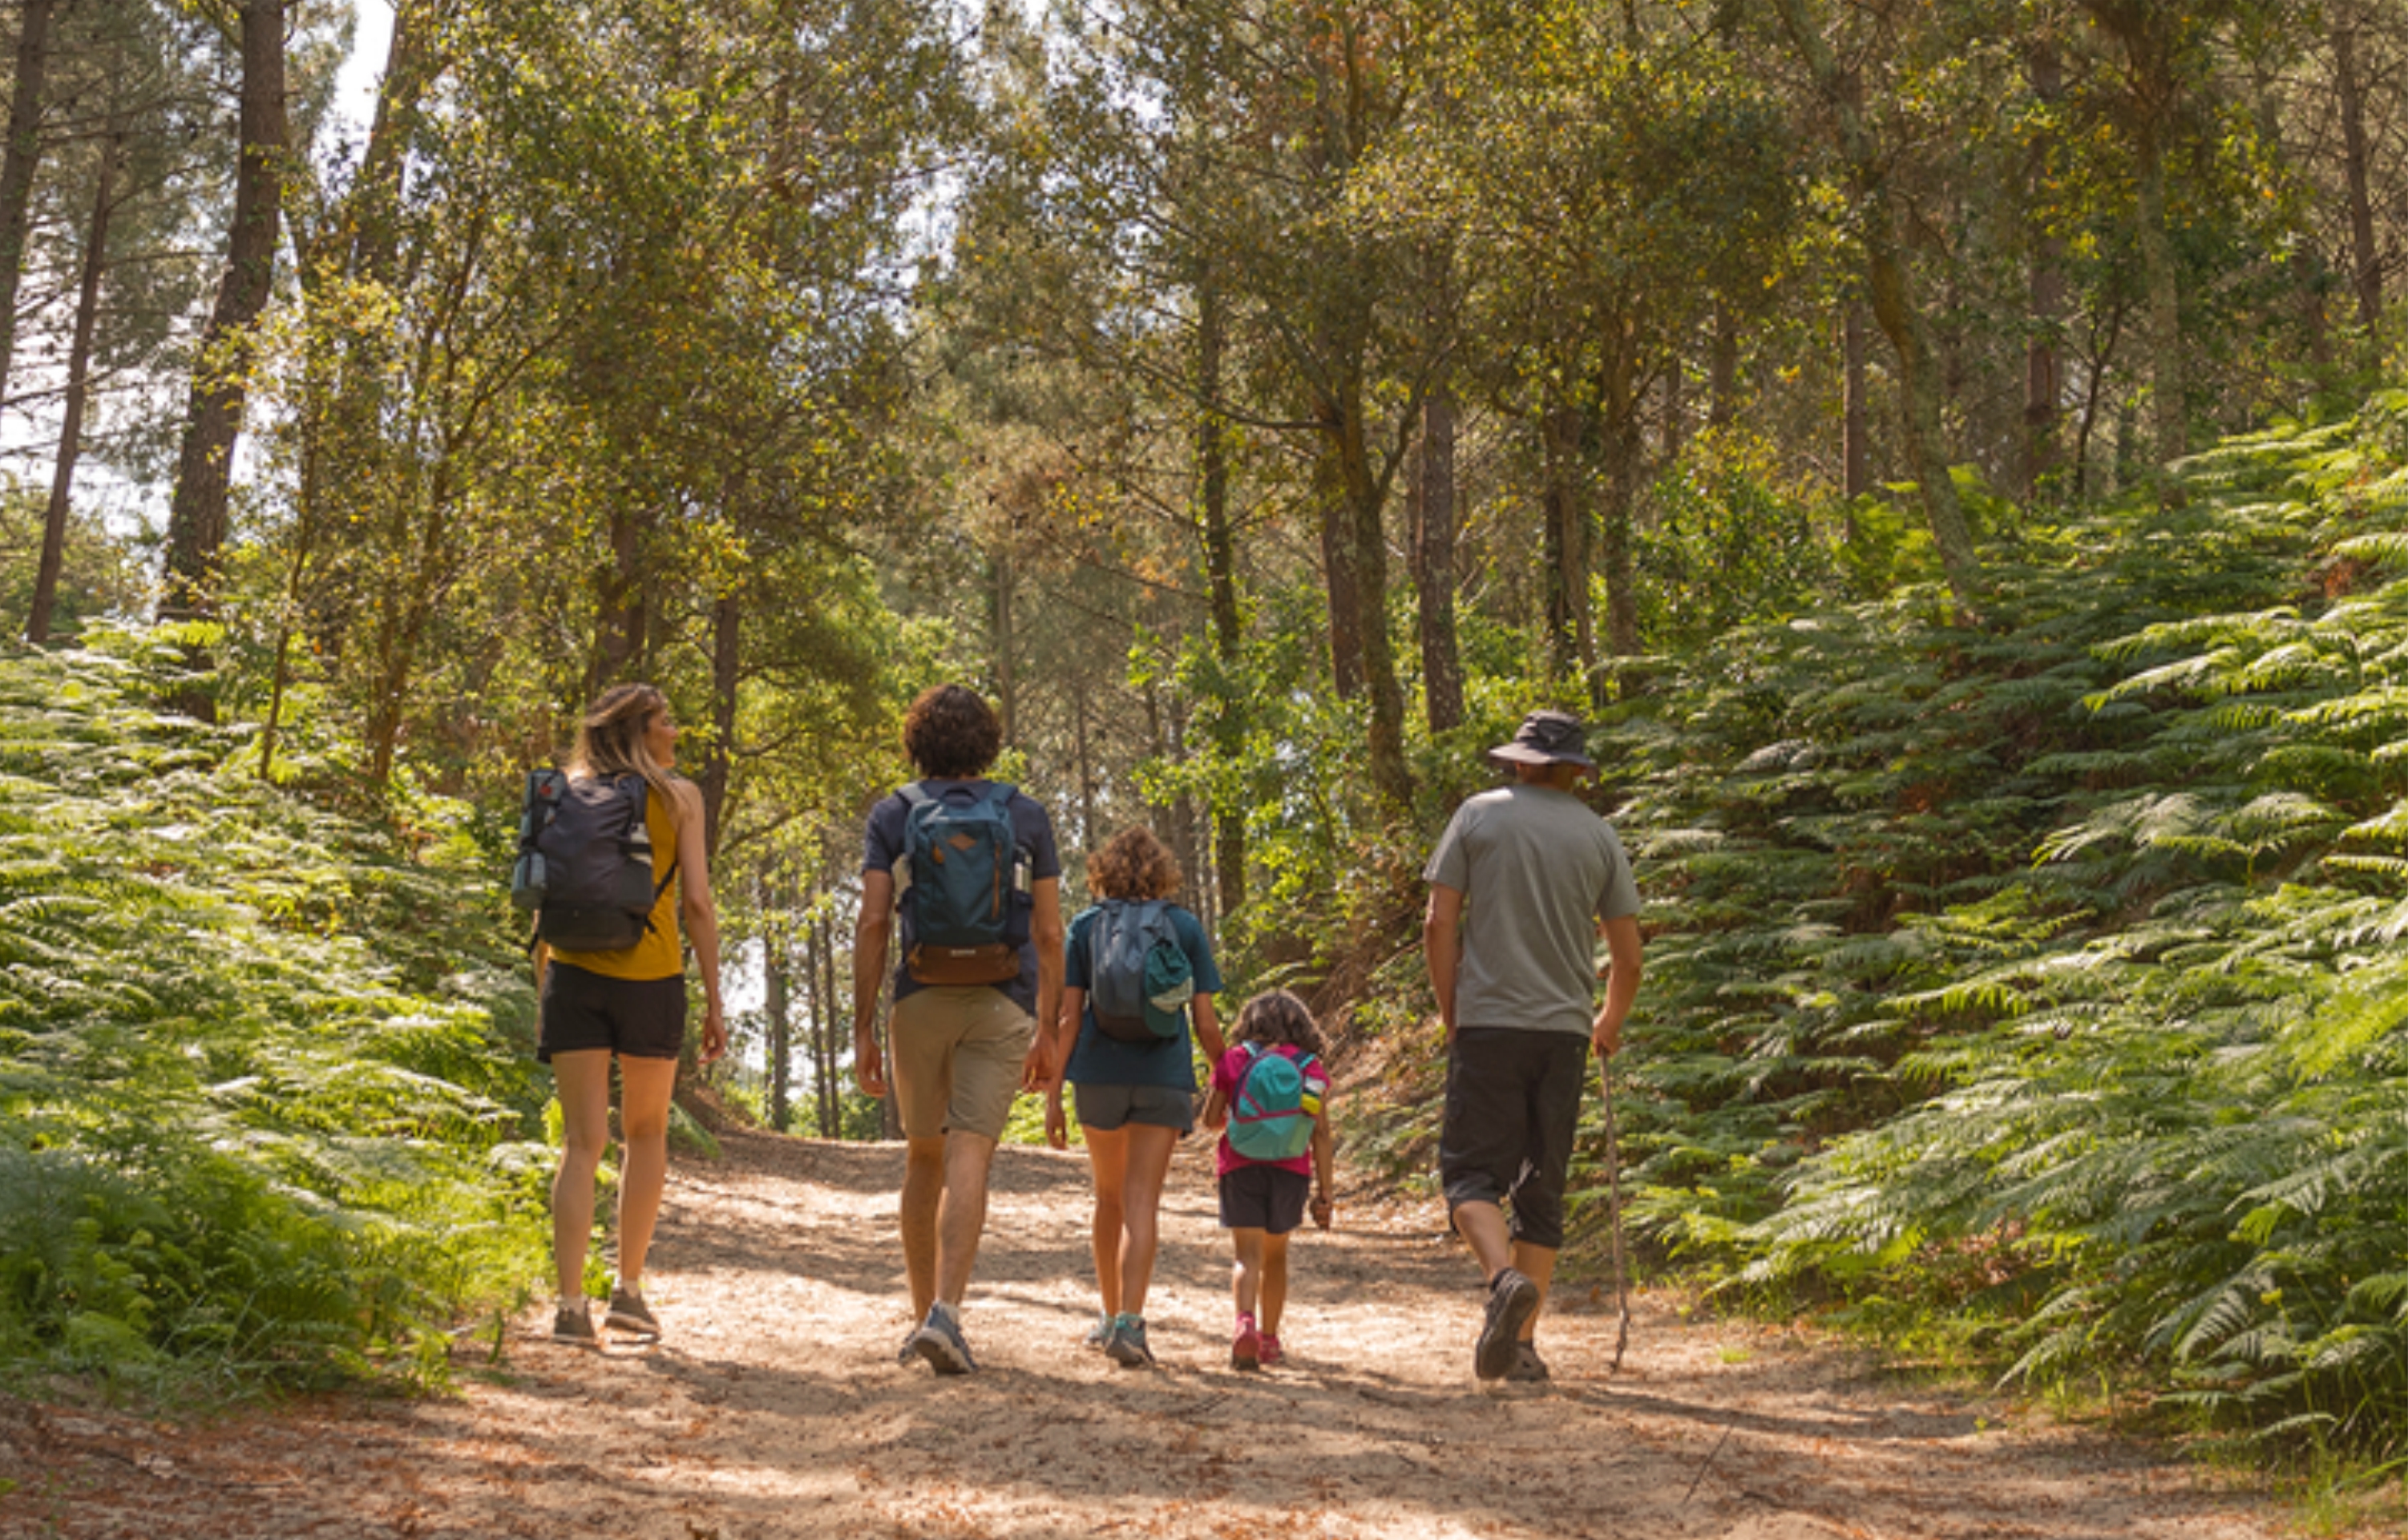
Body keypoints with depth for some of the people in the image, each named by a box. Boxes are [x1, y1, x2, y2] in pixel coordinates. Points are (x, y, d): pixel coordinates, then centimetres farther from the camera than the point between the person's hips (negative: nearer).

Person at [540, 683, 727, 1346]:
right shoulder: (679, 797, 2)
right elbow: (696, 902, -4)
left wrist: (543, 994, 13)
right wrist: (713, 1000, 0)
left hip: (576, 971, 2)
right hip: (651, 974, -2)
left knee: (582, 1141, 0)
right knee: (646, 1133, 17)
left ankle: (571, 1306, -9)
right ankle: (628, 1288, 15)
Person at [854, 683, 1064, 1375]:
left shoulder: (893, 814, 5)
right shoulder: (1026, 817, 7)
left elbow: (872, 923, -2)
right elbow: (1048, 934, 5)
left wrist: (862, 1028, -1)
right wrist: (1046, 1031, 11)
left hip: (920, 1000, 1)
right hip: (1000, 1005, -1)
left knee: (923, 1156, 15)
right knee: (969, 1158, -8)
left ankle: (923, 1314, 19)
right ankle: (945, 1313, -24)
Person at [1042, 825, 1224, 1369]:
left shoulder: (1086, 926, 4)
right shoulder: (1185, 927, 5)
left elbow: (1068, 1015, -2)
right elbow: (1205, 1021, 3)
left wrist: (1053, 1095, 0)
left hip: (1100, 1075, 1)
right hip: (1164, 1076, -1)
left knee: (1110, 1197, 18)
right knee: (1142, 1203, -5)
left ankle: (1110, 1317, 28)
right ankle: (1129, 1322, -20)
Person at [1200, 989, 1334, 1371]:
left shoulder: (1234, 1059, 7)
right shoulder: (1311, 1067, 8)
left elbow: (1210, 1119, 8)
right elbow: (1321, 1134, 3)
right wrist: (1324, 1194, 5)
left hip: (1241, 1167, -1)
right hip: (1290, 1170, 1)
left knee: (1248, 1255, -3)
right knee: (1275, 1255, 18)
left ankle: (1245, 1321, -30)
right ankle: (1269, 1340, 25)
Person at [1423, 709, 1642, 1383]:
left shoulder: (1478, 816, 3)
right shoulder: (1598, 835, 8)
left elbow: (1439, 924, -2)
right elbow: (1627, 958, 9)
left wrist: (1449, 1012, 10)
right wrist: (1610, 1023, 27)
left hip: (1488, 1024, -2)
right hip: (1564, 1030, 2)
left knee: (1471, 1171, 0)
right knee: (1542, 1189, 8)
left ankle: (1504, 1278, -28)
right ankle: (1522, 1342, 4)